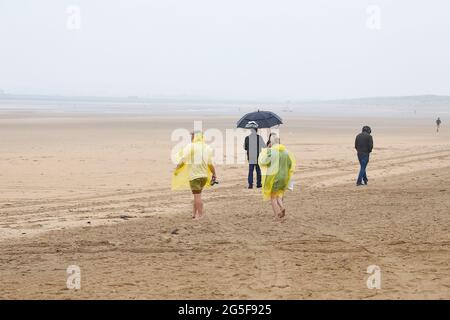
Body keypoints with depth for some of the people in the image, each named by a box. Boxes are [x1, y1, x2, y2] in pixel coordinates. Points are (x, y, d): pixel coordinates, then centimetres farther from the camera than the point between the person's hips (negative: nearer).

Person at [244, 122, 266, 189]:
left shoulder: (247, 138, -3)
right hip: (258, 157, -1)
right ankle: (258, 184, 15)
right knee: (258, 170, 11)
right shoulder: (259, 137, -10)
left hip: (250, 158, 1)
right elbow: (264, 146, -7)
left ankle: (250, 184, -4)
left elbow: (245, 147, 6)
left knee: (250, 171, 5)